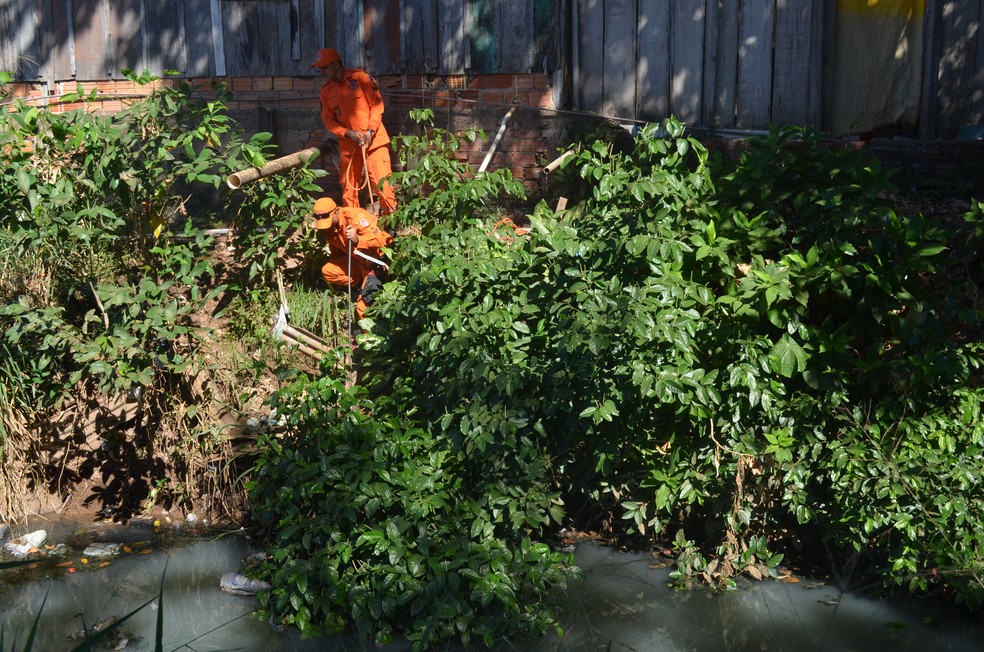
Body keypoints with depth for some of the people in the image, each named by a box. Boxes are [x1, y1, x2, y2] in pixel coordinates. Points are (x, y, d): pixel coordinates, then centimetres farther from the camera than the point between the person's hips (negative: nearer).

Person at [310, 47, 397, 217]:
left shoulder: (359, 77, -6)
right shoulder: (326, 91, 6)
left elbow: (377, 104, -4)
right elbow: (328, 120, 5)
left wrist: (370, 131, -13)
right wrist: (348, 133, -11)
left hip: (373, 140, -4)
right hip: (347, 144, 4)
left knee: (381, 182, -8)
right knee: (348, 187, 7)